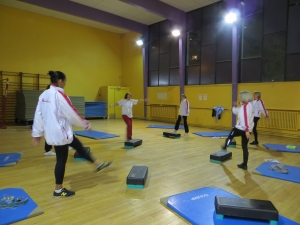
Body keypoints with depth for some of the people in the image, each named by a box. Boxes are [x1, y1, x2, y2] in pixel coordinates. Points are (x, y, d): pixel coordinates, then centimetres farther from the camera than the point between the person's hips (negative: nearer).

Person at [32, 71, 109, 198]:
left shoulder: (43, 95, 5)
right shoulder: (60, 95, -20)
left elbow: (38, 115, 8)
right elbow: (72, 114, -16)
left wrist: (36, 134, 14)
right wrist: (87, 125, -2)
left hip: (51, 131, 10)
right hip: (60, 132, -10)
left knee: (78, 146, 20)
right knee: (61, 160, 4)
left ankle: (97, 164, 32)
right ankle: (58, 190, 19)